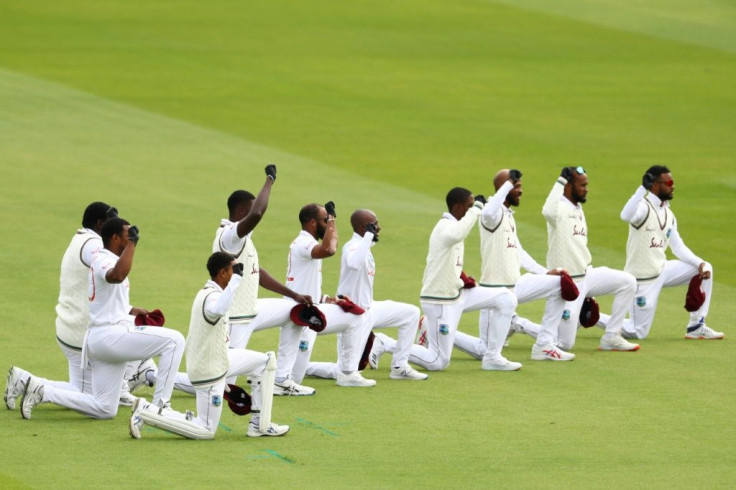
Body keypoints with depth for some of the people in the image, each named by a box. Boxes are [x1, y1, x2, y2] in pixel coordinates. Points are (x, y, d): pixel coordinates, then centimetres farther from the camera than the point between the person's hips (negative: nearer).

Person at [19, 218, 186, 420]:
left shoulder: (105, 260, 20)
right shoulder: (104, 260, -11)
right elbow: (117, 276, -37)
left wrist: (135, 311, 32)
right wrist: (132, 242, -28)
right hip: (111, 335, -10)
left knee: (104, 410, 11)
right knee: (174, 340, -15)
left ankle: (41, 390, 7)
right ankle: (159, 407, -15)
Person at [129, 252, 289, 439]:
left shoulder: (206, 292, 5)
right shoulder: (212, 297, -26)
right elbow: (219, 310, -51)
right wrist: (237, 277, -47)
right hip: (209, 371, -10)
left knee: (263, 362, 14)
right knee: (206, 431, -2)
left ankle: (258, 425, 17)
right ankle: (146, 413, -1)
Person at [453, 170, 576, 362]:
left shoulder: (509, 215, 14)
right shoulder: (494, 214, -15)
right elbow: (488, 213, -42)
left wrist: (545, 272, 12)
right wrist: (508, 184, -34)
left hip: (515, 286, 9)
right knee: (488, 352, -7)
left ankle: (544, 346, 7)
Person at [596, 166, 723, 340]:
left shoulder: (668, 214, 8)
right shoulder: (643, 207, -18)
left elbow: (678, 247, 9)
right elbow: (626, 216, -42)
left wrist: (700, 263, -6)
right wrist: (643, 188, -48)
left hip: (662, 271, 8)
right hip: (642, 279, -8)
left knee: (705, 269, -2)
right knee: (639, 332, -4)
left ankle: (696, 327, 4)